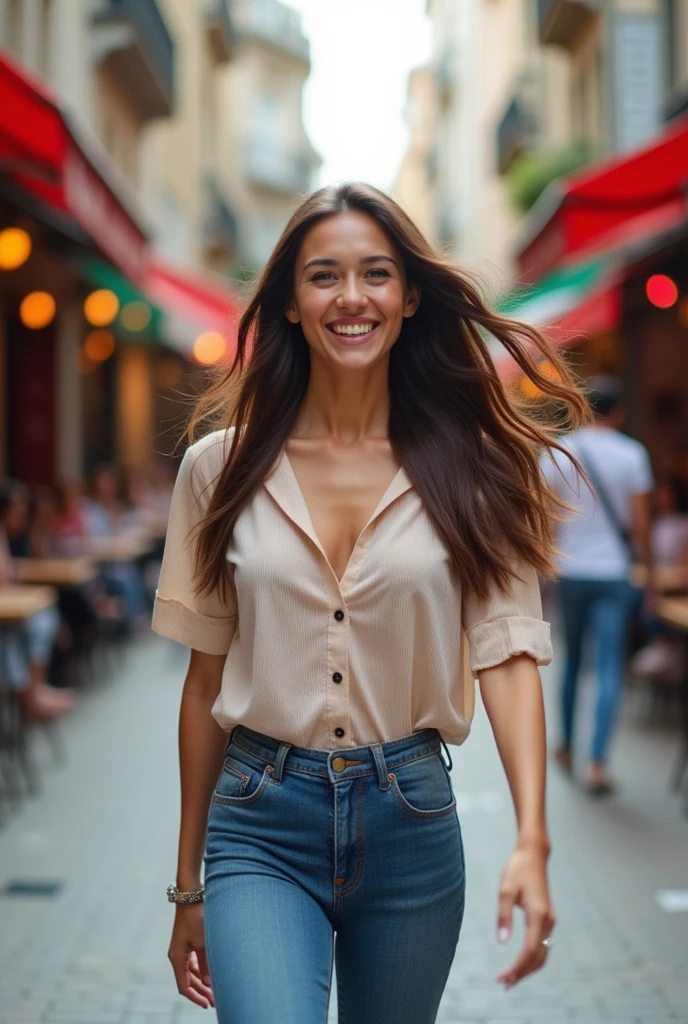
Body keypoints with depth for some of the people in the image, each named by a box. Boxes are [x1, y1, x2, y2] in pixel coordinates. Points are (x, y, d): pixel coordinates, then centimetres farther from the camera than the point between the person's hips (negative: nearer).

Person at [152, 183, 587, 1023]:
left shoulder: (467, 470, -2)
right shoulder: (221, 467, -1)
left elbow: (507, 652, -7)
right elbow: (207, 678, 4)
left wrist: (532, 841, -21)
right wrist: (188, 886, 8)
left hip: (411, 822, 1)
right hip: (262, 827, -1)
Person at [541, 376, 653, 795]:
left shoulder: (559, 453, 0)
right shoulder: (632, 454, -5)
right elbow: (641, 524, -6)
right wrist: (649, 569, 4)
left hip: (571, 570, 3)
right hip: (614, 572, -3)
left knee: (573, 660, 18)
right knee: (610, 668, -3)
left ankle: (567, 748, 29)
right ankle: (598, 762, -11)